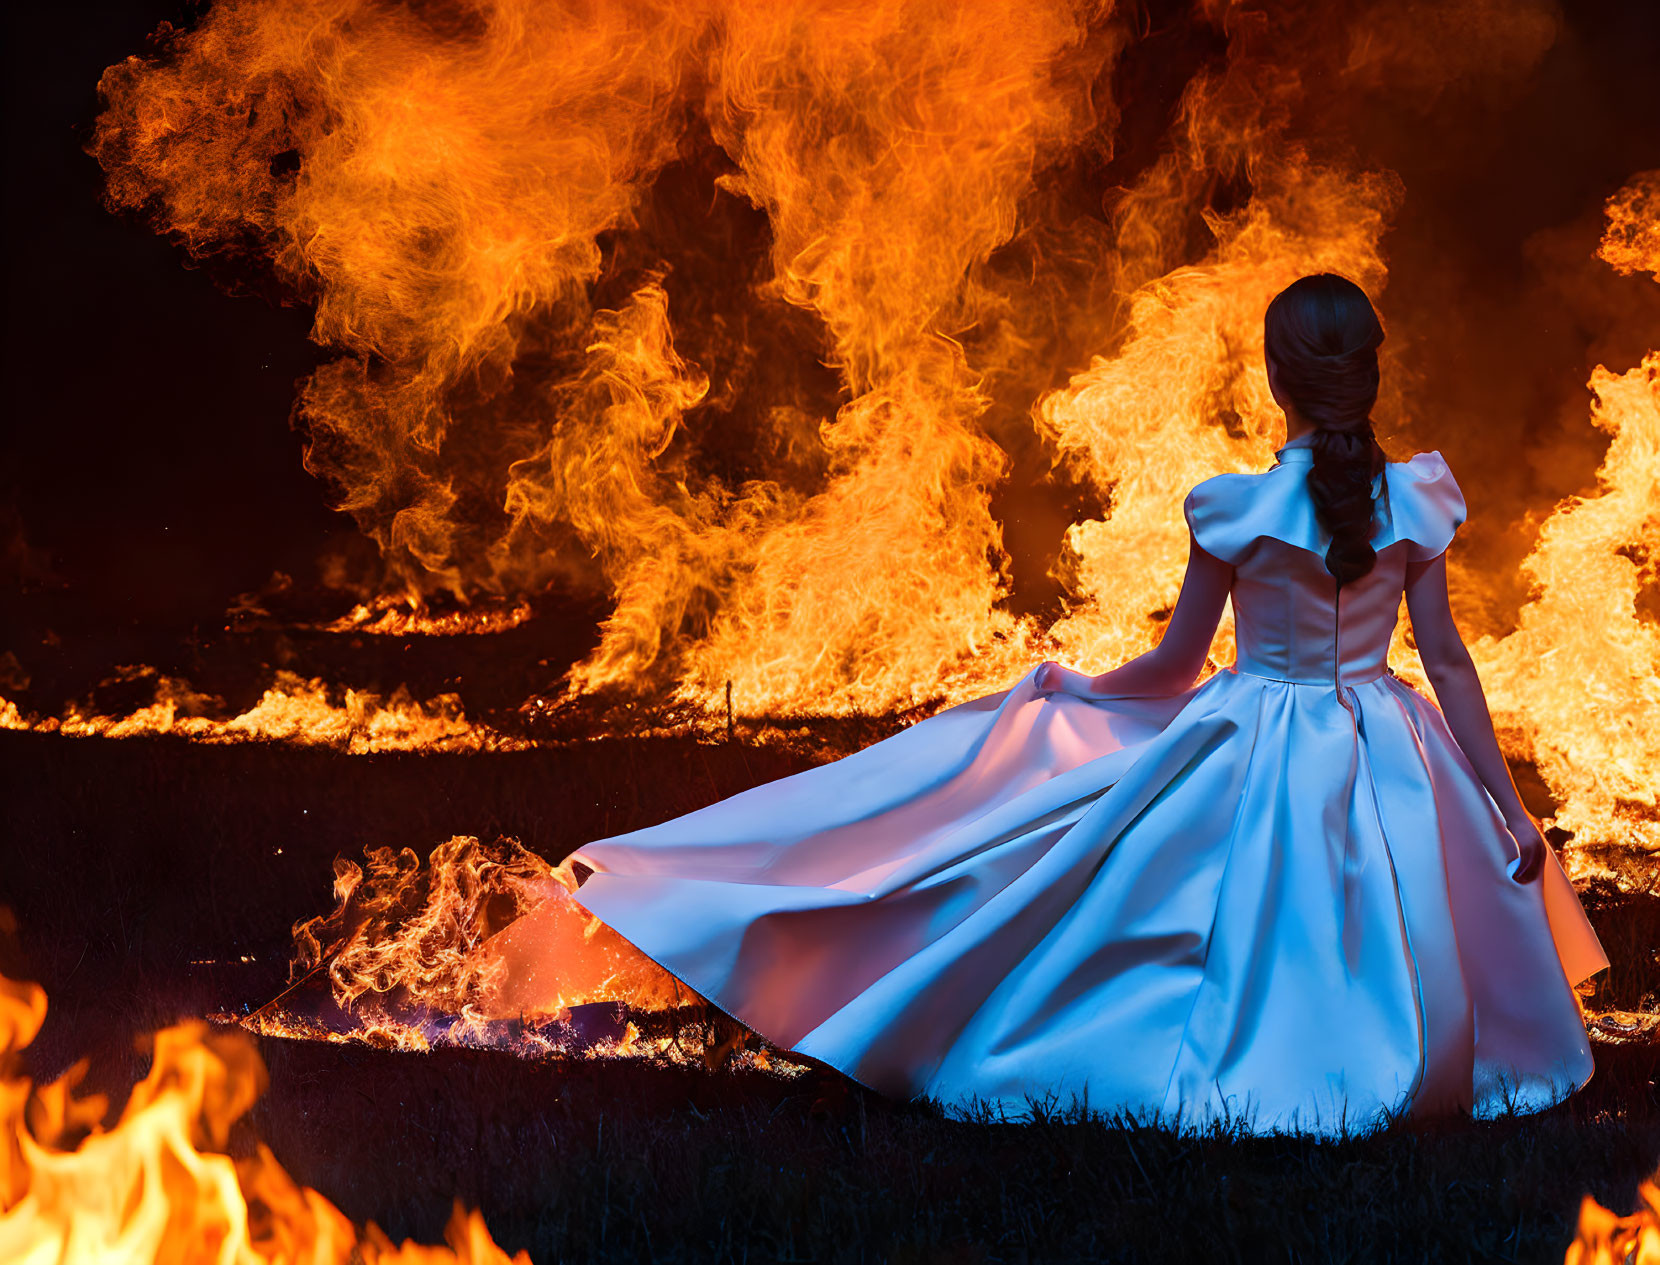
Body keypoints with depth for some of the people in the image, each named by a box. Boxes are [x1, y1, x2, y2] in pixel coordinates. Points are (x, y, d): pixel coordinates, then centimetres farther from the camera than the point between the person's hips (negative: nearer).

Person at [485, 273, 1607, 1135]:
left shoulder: (1237, 509, -16)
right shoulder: (1417, 498, -10)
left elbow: (1174, 666, -7)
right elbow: (1449, 659, -8)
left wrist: (1077, 689, 13)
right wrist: (1507, 806, -2)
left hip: (1249, 755, -2)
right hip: (1385, 757, 2)